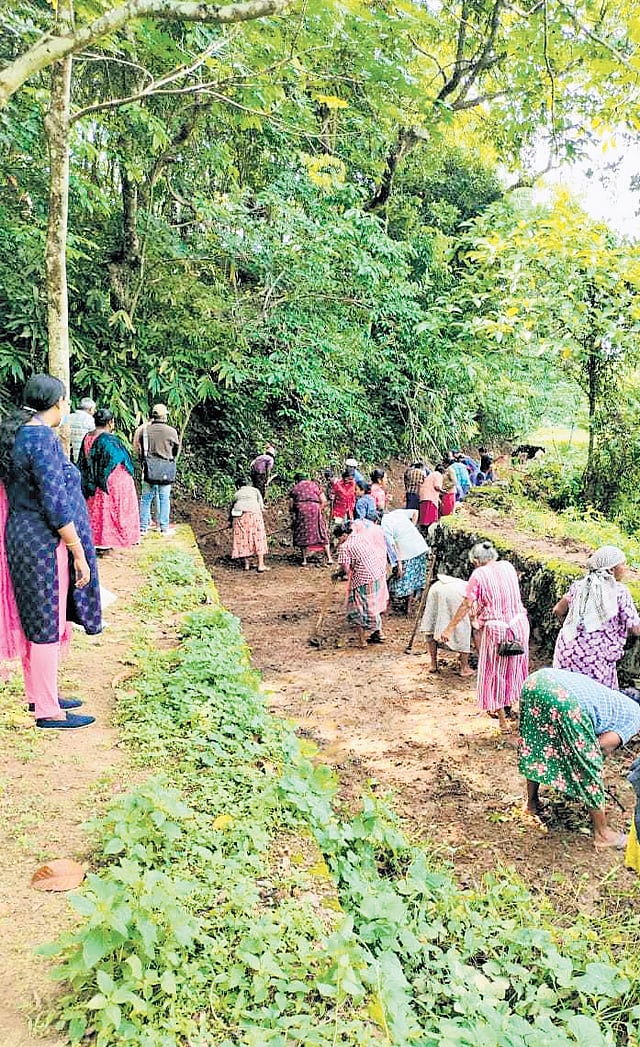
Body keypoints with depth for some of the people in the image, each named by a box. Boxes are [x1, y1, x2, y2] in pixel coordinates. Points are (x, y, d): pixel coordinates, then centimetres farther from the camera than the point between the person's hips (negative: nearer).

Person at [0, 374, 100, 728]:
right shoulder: (42, 438, -20)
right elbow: (56, 505, -22)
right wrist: (79, 554, -17)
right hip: (45, 543, -9)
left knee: (35, 620, 18)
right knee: (48, 624, 0)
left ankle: (38, 694, 33)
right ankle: (48, 710, 12)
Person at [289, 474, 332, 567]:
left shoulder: (294, 488, 13)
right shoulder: (314, 485, 14)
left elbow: (291, 506, 8)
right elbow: (324, 501, 6)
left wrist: (293, 516, 20)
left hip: (301, 510, 0)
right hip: (315, 508, 0)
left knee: (302, 535, 10)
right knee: (322, 534, 9)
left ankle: (304, 560, 8)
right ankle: (329, 558, 8)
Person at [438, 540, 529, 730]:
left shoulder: (478, 574, -10)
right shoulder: (508, 566, 5)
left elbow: (466, 605, -13)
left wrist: (449, 629, -8)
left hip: (495, 628, -5)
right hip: (519, 623, 5)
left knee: (495, 672, 11)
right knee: (514, 666, 23)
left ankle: (502, 720, 18)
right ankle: (508, 705, 40)